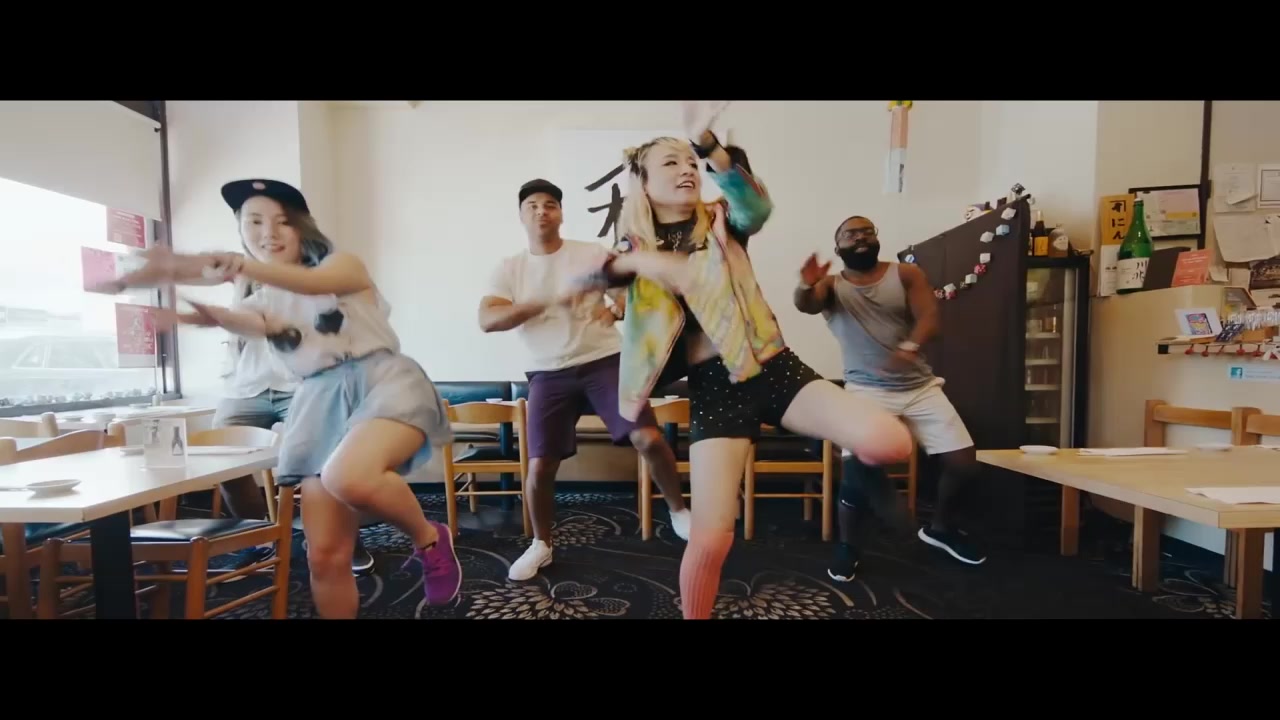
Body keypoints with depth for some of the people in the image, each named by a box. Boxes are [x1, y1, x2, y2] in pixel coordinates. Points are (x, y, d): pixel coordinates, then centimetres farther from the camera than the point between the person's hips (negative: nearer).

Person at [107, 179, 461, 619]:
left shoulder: (342, 264, 8)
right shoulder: (264, 301, 20)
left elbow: (314, 283, -16)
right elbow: (251, 324, -4)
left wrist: (242, 267, -31)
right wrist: (213, 315, -25)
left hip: (382, 381, -5)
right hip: (321, 403, 5)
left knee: (349, 477, -36)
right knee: (325, 555, 2)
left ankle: (429, 539, -8)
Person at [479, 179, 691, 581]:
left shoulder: (592, 254, 2)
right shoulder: (509, 269, 3)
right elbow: (487, 320, -11)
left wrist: (617, 309, -20)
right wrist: (547, 301, -25)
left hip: (604, 362, -1)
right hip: (549, 374, 1)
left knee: (649, 438, -13)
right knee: (540, 465, -2)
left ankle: (678, 512, 15)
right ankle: (541, 545, 25)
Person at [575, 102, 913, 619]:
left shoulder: (719, 222, 7)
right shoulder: (637, 249, 9)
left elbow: (756, 206, -15)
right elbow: (581, 280, -1)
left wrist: (706, 141, -29)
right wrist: (636, 260, -17)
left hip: (774, 368, 1)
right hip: (712, 389, -1)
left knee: (889, 443, -20)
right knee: (710, 537, -7)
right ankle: (695, 616, 24)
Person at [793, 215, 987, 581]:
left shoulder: (907, 274, 5)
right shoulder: (831, 285, 0)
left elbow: (928, 317, -8)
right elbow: (805, 305, -21)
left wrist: (909, 347, -30)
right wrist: (806, 285, -45)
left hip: (920, 386, 3)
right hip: (867, 390, -3)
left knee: (964, 463, 4)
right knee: (856, 466, -19)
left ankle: (940, 527, 32)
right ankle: (847, 546, 4)